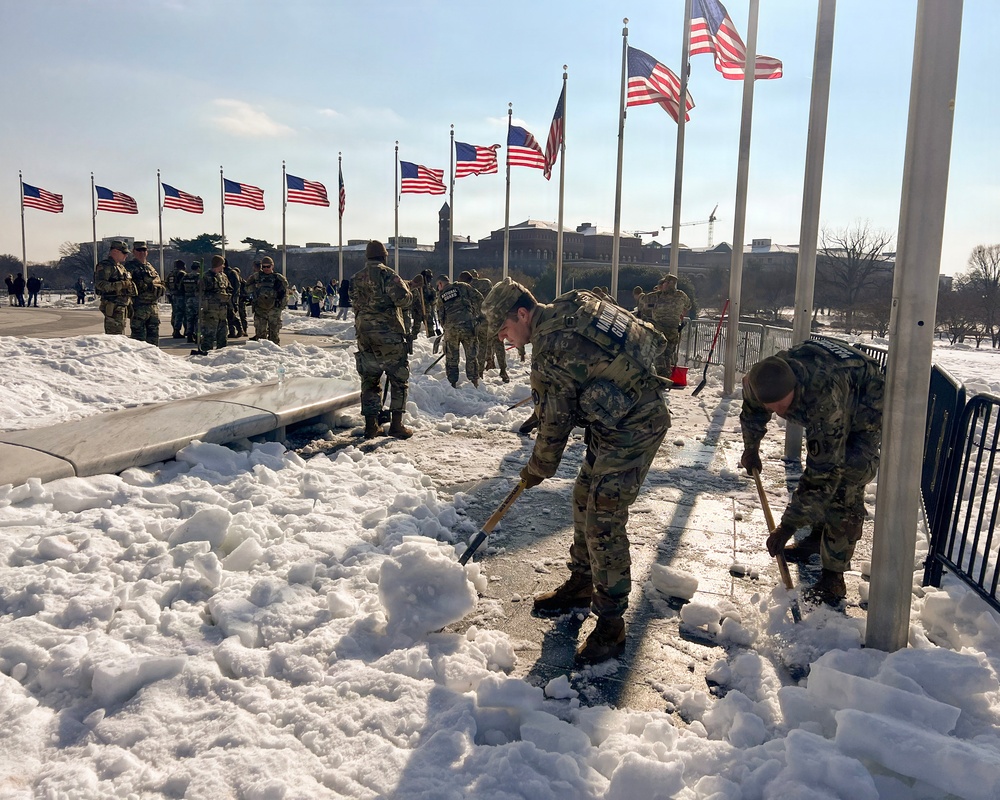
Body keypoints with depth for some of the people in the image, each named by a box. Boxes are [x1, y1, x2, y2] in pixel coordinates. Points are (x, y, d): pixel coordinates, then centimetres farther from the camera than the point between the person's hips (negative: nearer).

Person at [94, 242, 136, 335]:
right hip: (113, 307, -9)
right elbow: (100, 284, -21)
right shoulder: (105, 266, -8)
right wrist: (121, 285, -26)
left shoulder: (121, 267, 21)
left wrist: (129, 306, 22)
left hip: (122, 307, 10)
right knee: (115, 336, -12)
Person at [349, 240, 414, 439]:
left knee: (369, 381, 11)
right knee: (399, 380, 3)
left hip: (364, 337, 6)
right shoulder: (387, 274, -8)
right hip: (390, 335, -5)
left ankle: (371, 425, 11)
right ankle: (396, 424, 0)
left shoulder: (356, 278, 11)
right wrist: (404, 286, 4)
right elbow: (404, 299, -15)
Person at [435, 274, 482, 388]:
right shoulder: (462, 287, 6)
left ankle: (452, 383, 16)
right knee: (471, 356, 8)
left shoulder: (441, 295, 11)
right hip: (468, 325, -1)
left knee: (451, 358, 13)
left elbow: (440, 315, 11)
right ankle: (474, 382, 9)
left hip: (451, 328, 1)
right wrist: (477, 314, 12)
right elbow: (478, 298, 1)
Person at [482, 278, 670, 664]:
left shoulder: (550, 350, -22)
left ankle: (611, 625, 4)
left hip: (634, 427, -11)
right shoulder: (569, 310, 6)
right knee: (584, 499, 18)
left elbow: (555, 423, -14)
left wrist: (537, 470, 0)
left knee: (603, 523, -8)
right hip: (616, 420, 11)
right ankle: (581, 585, 34)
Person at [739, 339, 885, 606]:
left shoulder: (824, 399, -46)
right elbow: (752, 411, 1)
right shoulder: (757, 382, -27)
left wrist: (787, 526, -37)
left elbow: (824, 472, -41)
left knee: (845, 486, -17)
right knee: (817, 468, 13)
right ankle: (817, 537, 34)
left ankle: (833, 577, -12)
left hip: (866, 402, -7)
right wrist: (751, 449, 15)